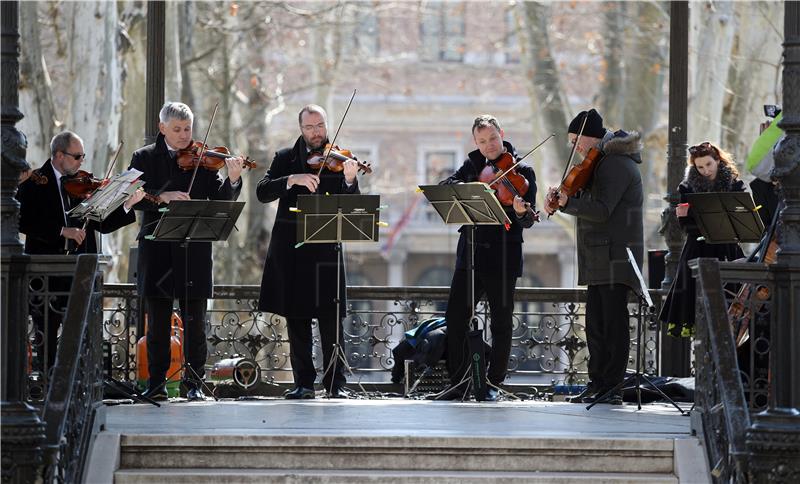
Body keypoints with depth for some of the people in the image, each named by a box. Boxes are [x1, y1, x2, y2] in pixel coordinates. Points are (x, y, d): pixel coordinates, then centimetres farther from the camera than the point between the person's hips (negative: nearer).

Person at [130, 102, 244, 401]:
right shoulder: (144, 158, 7)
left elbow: (221, 201, 0)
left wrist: (232, 179, -19)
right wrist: (161, 197, -20)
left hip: (194, 250, 0)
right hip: (157, 249, 0)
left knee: (194, 321, 0)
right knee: (158, 320, 5)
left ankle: (194, 382, 5)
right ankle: (156, 382, 11)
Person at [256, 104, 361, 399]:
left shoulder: (338, 159, 6)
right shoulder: (286, 159, 10)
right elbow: (262, 192, -3)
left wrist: (349, 180, -23)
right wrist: (293, 179, -17)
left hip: (325, 250, -2)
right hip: (290, 250, 2)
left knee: (330, 320, -6)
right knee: (296, 320, 6)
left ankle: (335, 384, -3)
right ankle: (303, 383, 12)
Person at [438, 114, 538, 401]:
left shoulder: (522, 172, -1)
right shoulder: (473, 165, 11)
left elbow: (527, 221, -9)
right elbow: (445, 187, -2)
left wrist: (521, 211, -32)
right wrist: (471, 185, -20)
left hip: (503, 257, -3)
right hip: (470, 253, 3)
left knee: (501, 323, 2)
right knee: (455, 318, -1)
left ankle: (493, 384, 12)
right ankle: (457, 382, 7)